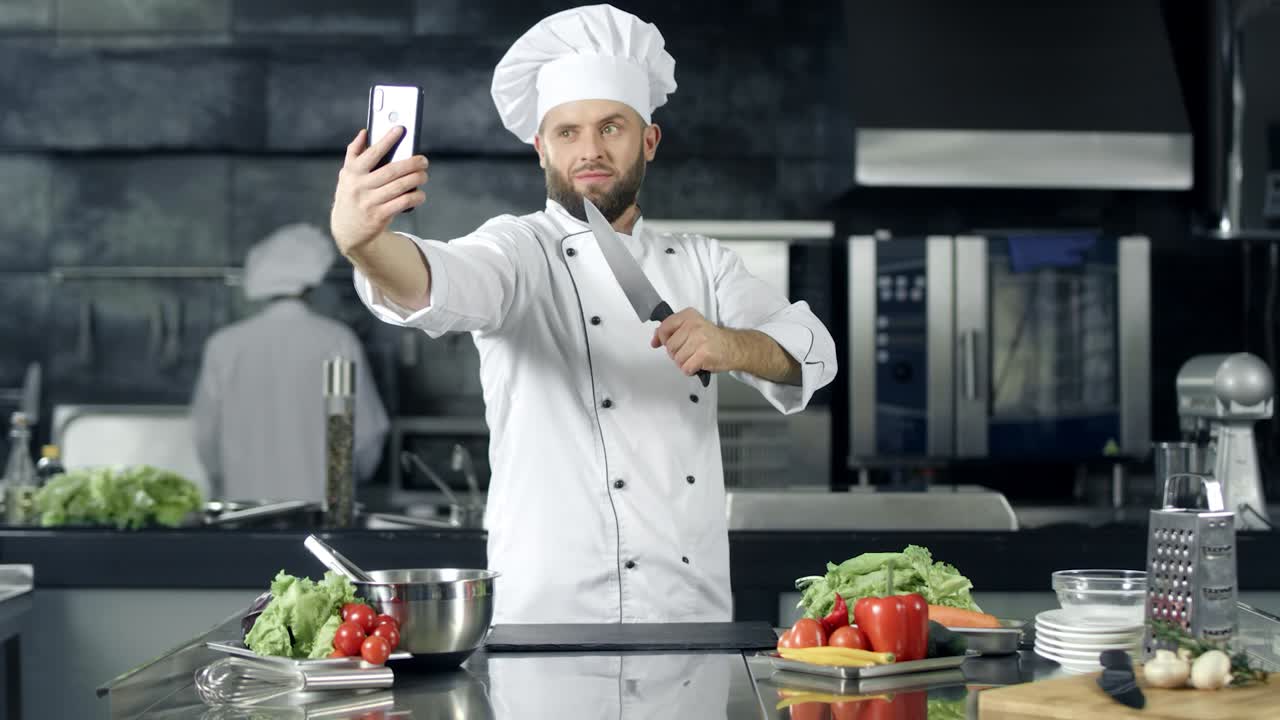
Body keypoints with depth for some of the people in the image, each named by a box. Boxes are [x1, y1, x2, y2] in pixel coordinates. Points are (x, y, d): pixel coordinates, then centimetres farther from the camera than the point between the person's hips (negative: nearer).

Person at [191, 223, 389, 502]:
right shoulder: (337, 342, -5)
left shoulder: (223, 346, 0)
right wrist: (356, 470, 20)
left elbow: (205, 432, 7)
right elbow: (366, 427, -1)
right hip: (321, 499, -2)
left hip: (248, 501, 2)